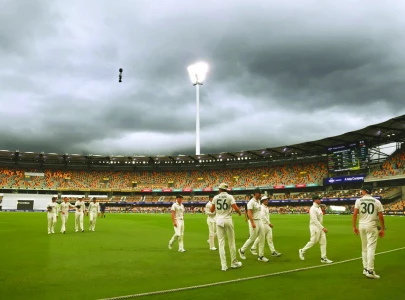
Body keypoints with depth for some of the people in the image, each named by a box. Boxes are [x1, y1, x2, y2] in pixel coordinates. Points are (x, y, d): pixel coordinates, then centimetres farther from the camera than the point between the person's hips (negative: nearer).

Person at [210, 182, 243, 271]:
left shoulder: (215, 197, 4)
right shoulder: (230, 197, -3)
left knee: (221, 243, 3)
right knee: (231, 242, 10)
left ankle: (224, 265, 0)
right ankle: (234, 263, 19)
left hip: (219, 220, 2)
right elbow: (236, 208, -13)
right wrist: (239, 212, 8)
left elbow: (211, 210, 10)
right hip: (228, 220, -2)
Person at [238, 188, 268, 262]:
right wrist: (252, 223, -28)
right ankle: (242, 250, 18)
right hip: (254, 221, -9)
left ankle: (261, 256, 11)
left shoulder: (258, 201, 13)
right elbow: (249, 213, -21)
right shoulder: (251, 202, -15)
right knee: (252, 238, -2)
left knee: (262, 239, 5)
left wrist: (260, 221, 19)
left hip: (260, 221, 9)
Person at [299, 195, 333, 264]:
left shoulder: (319, 208, 12)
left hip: (320, 227, 9)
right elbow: (315, 220, -24)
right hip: (315, 227, -9)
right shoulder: (313, 209, -17)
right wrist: (323, 228, -27)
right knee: (313, 241, -3)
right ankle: (302, 251, 17)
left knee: (323, 242, 4)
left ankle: (323, 258, 8)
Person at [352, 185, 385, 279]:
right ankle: (370, 270, -11)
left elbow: (355, 214, -4)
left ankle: (365, 269, 19)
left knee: (364, 248, 14)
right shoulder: (377, 202, 1)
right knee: (371, 248, -5)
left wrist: (354, 226, 3)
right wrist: (382, 229, 7)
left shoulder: (359, 200, 2)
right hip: (372, 226, -2)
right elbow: (381, 217, -2)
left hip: (361, 225, 2)